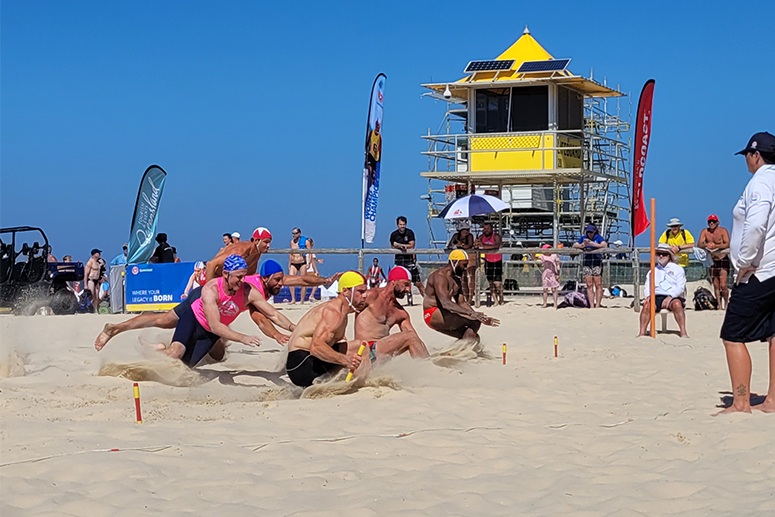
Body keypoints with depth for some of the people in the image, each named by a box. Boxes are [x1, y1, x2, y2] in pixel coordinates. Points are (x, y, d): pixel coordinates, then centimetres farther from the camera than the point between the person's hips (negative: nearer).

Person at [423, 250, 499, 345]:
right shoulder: (440, 276, -17)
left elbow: (461, 303, 17)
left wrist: (482, 319, 7)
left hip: (443, 314, 10)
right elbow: (445, 303, -30)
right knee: (474, 321, -23)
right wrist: (471, 313, -40)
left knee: (474, 338, 9)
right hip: (433, 315, -10)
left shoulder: (456, 279, 15)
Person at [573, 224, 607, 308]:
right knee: (589, 285, -1)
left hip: (597, 263, -3)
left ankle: (597, 305, -3)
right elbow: (574, 245, 7)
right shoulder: (583, 238, 10)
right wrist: (582, 245, -14)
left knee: (598, 285, -5)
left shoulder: (598, 237, 0)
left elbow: (604, 245, -17)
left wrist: (591, 243, -22)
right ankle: (591, 306, -2)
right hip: (586, 263, 3)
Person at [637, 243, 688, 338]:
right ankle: (642, 333, -33)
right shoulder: (652, 271, 24)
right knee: (647, 305, -30)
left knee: (677, 304, -37)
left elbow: (680, 287, 1)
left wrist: (670, 297, -17)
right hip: (656, 297, 2)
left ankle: (683, 333, -39)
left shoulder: (677, 269, 14)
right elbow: (647, 287, 16)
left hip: (673, 297, -2)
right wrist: (648, 296, -9)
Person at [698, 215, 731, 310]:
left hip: (723, 260, -4)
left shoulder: (723, 230, -7)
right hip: (712, 261, 4)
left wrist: (715, 246, -33)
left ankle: (726, 304, 5)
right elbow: (699, 244, -5)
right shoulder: (705, 231, 3)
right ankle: (719, 305, 12)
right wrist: (706, 245, -27)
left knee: (723, 285, -12)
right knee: (716, 285, 5)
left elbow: (727, 244, -19)